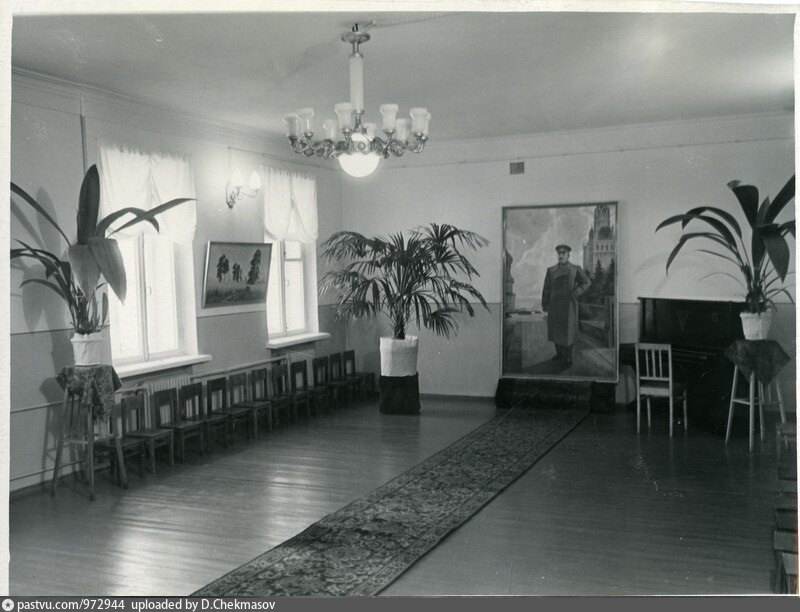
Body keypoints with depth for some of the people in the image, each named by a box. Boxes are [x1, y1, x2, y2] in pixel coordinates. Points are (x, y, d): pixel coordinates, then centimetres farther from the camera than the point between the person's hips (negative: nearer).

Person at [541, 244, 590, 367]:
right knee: (556, 329, 8)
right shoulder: (551, 270, 6)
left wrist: (576, 293, -7)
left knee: (568, 330, -1)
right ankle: (559, 354, 24)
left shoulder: (575, 269, 1)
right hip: (555, 305, 3)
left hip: (569, 305, -2)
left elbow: (586, 282, 8)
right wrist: (545, 305, 2)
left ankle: (568, 357, 11)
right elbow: (547, 288, 7)